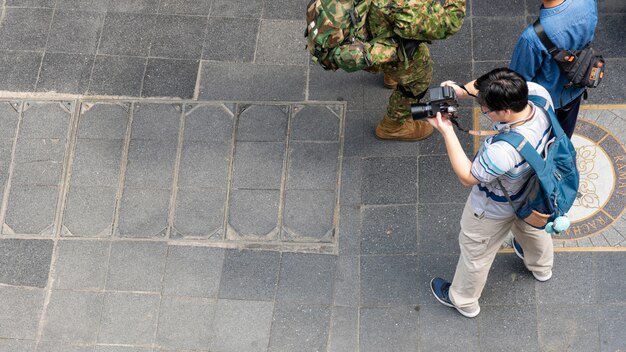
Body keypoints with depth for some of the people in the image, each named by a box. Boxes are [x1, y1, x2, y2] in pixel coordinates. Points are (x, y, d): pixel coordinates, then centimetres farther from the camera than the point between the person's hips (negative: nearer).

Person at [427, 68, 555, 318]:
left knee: (476, 252, 24)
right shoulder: (538, 93, -33)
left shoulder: (503, 152, -49)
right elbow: (502, 89, -11)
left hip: (494, 211, -6)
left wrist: (446, 131, -31)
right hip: (532, 192, 7)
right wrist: (464, 89, -26)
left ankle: (463, 301, 53)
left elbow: (467, 177, -29)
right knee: (530, 227, 38)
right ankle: (541, 268, 70)